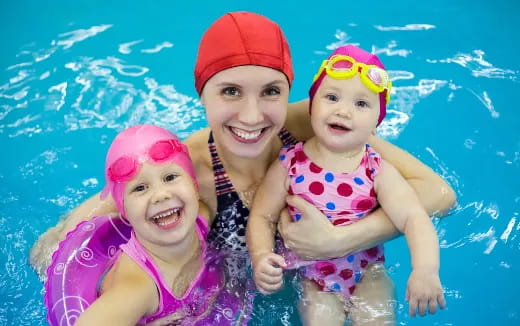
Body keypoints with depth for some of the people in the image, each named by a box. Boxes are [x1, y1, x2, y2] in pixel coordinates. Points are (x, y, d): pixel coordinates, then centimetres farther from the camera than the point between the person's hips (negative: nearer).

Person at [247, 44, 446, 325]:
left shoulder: (377, 171, -12)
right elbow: (262, 217, -8)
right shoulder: (289, 164, -12)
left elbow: (414, 218, -21)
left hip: (366, 272, 2)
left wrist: (425, 270, -38)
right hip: (312, 276, -1)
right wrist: (261, 257, -28)